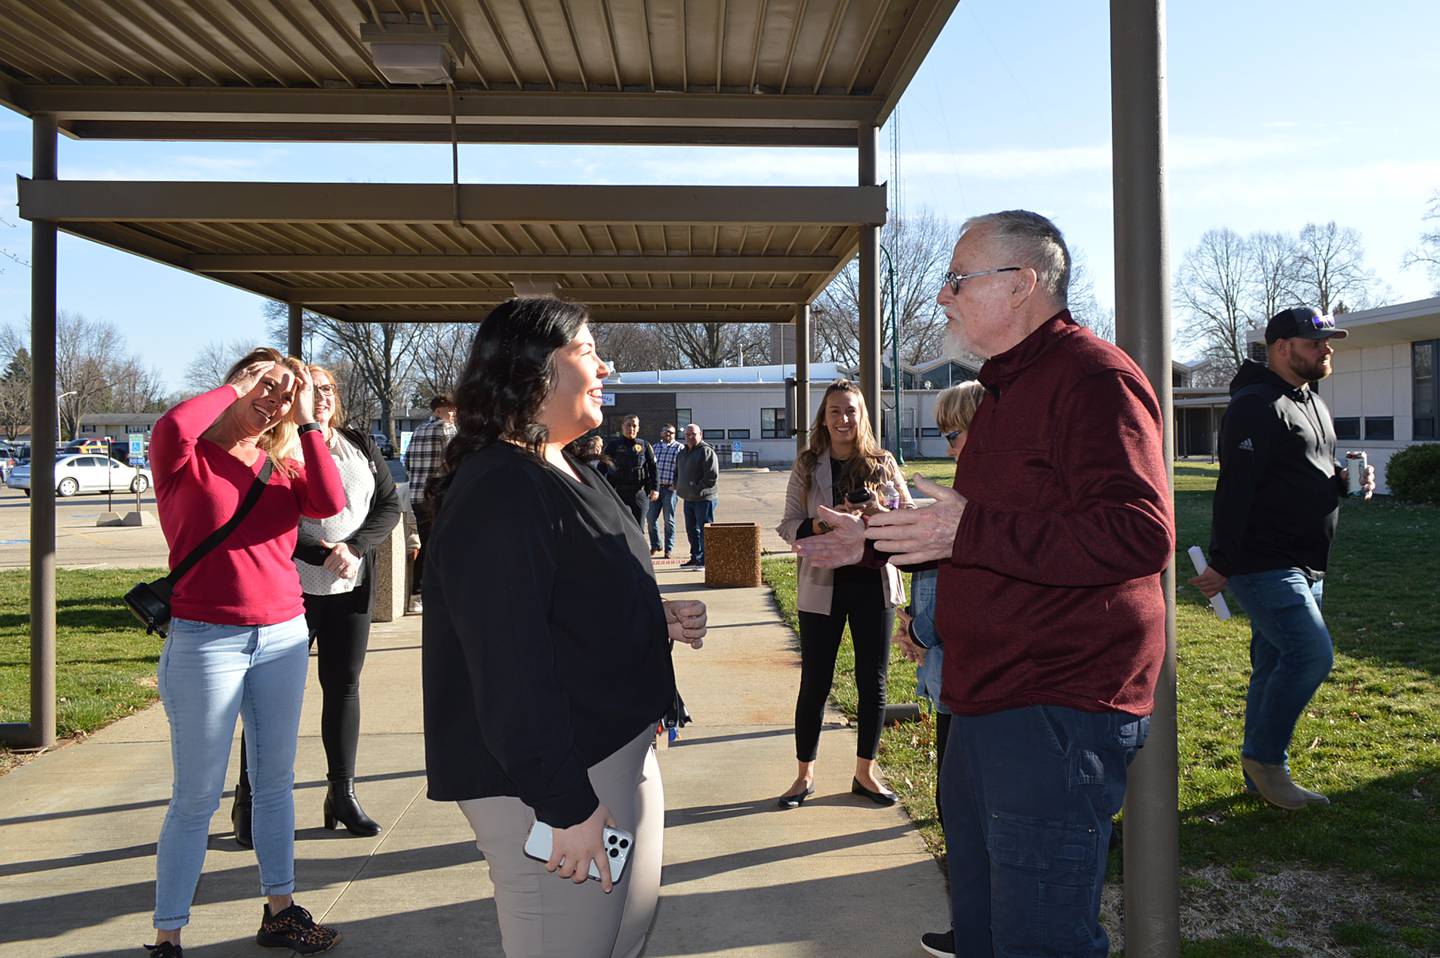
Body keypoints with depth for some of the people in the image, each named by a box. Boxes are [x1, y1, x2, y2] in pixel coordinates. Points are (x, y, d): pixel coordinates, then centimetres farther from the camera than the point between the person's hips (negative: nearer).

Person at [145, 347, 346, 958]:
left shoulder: (282, 466, 8)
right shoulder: (188, 460, -4)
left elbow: (330, 502, -11)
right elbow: (171, 428, -28)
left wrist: (306, 421, -8)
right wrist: (234, 388, -13)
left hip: (283, 636, 5)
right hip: (205, 639, -5)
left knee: (276, 781, 15)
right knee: (197, 797, 2)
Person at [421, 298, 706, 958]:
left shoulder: (571, 475, 12)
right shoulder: (498, 491, -21)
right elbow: (510, 667, -26)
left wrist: (658, 622, 5)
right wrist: (567, 806, -24)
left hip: (618, 753, 10)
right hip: (546, 780, -10)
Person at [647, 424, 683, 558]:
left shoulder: (679, 448, -2)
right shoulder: (655, 447, 14)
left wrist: (676, 484, -13)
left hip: (670, 488, -5)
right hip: (655, 488, 5)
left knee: (669, 520, 1)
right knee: (650, 518, 5)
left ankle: (668, 549, 10)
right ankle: (655, 545, 22)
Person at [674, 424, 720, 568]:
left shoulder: (706, 451, -11)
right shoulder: (682, 453, 16)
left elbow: (712, 476, -19)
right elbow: (677, 473, 29)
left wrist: (698, 488, -18)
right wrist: (678, 486, 12)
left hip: (704, 498, -9)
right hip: (688, 498, 9)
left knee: (704, 529, -6)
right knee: (691, 529, 14)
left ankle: (706, 560, -3)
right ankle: (696, 557, 25)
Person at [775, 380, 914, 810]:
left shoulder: (883, 464, 2)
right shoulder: (807, 466, 1)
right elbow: (788, 525, 0)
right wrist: (819, 526, -21)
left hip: (873, 582, 1)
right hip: (822, 585, -1)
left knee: (873, 682, 8)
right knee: (815, 682, 6)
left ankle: (865, 773, 25)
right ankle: (805, 775, 22)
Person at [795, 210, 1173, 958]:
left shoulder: (1092, 377, -16)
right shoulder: (1007, 388, 19)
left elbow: (1141, 533, -29)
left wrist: (971, 531, -30)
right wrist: (872, 544, 24)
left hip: (1059, 710, -10)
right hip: (989, 701, 11)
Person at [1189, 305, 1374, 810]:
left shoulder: (1313, 404, 18)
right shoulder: (1256, 406, -14)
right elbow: (1235, 489, -20)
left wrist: (1343, 480, 6)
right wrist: (1221, 564, -23)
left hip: (1304, 568, 10)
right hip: (1263, 564, -10)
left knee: (1277, 666, 12)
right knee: (1312, 654, -15)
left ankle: (1264, 776, 21)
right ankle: (1264, 757, 0)